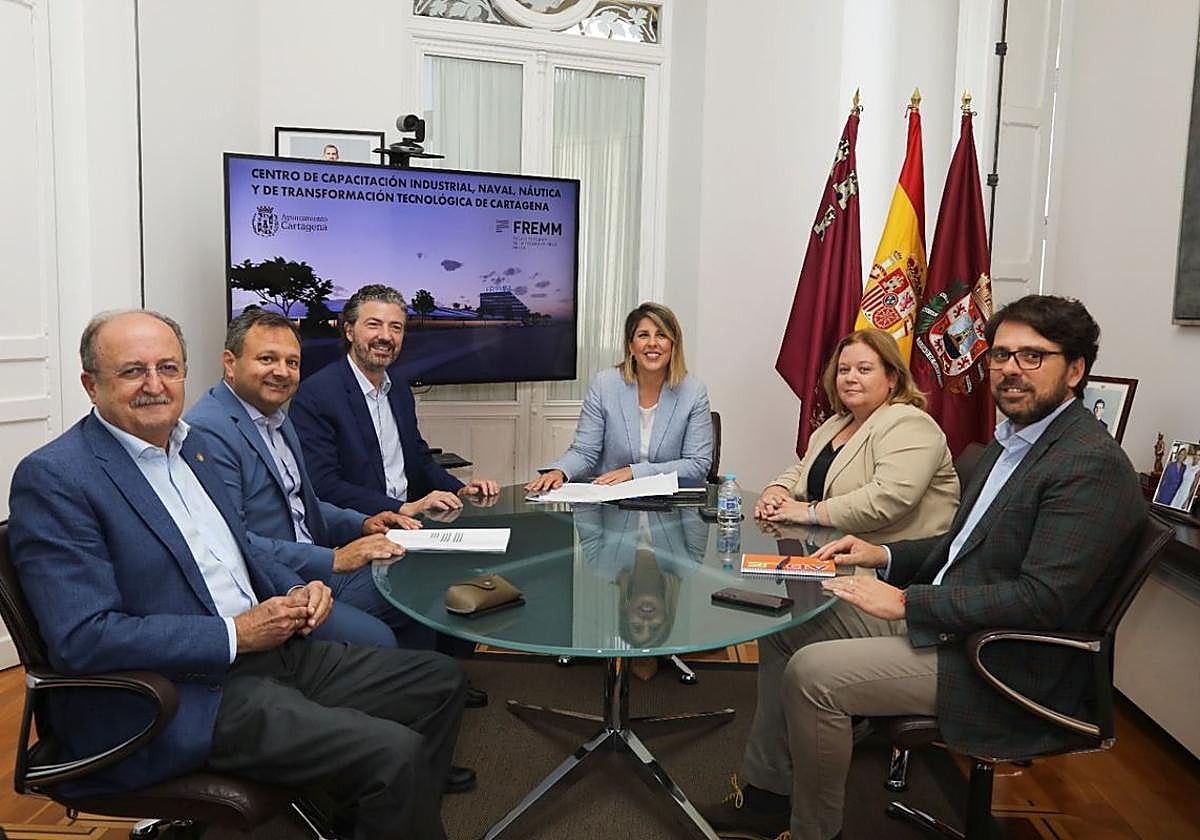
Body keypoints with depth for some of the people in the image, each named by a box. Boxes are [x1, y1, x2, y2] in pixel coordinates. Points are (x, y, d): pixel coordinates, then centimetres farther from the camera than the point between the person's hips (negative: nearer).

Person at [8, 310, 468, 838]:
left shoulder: (188, 444, 12)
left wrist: (296, 591, 3)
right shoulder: (53, 477, -13)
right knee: (394, 754, -23)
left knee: (439, 681, 7)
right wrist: (235, 635, -18)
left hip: (268, 648, 9)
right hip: (181, 697, -8)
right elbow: (81, 638, -20)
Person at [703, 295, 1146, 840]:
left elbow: (1042, 598, -26)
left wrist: (907, 601, -21)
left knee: (811, 673, -20)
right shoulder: (1012, 440, 12)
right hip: (943, 621, 10)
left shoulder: (1092, 465, -19)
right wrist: (884, 556, 4)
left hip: (1006, 667, -10)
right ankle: (767, 795, 16)